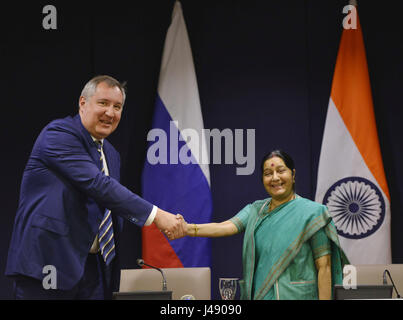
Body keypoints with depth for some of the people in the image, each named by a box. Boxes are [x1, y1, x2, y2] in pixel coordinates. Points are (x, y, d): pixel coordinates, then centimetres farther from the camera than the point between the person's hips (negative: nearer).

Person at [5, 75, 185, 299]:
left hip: (92, 265, 8)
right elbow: (96, 184, -21)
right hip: (49, 260, -8)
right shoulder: (59, 134, -10)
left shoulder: (111, 154, 18)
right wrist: (154, 215, -23)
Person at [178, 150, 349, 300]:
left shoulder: (312, 212, -5)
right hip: (260, 295, 4)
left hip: (298, 296, -4)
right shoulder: (255, 210, 9)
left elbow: (324, 267, -7)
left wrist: (324, 299, -13)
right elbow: (228, 226, -8)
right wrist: (190, 229, -25)